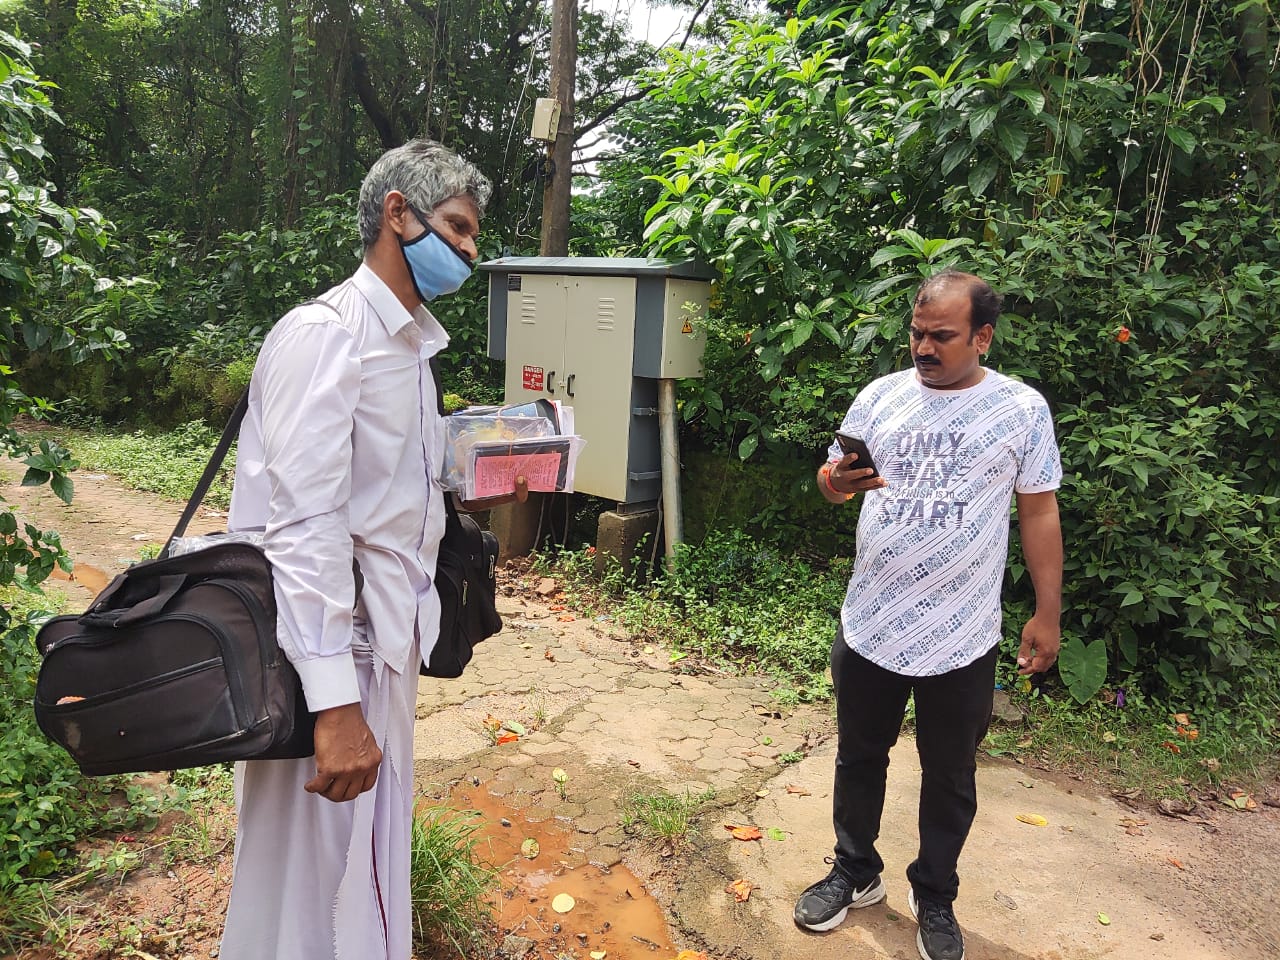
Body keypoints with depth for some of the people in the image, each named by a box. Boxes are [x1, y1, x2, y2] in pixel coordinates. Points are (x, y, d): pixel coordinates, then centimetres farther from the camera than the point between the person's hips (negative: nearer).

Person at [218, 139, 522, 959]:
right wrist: (337, 706, -26)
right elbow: (304, 522, -23)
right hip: (328, 648, -9)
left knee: (372, 854, 20)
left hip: (385, 635, 9)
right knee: (327, 884, 4)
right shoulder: (323, 333, -15)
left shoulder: (412, 341, 14)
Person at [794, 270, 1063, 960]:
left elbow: (1039, 512, 0)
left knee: (950, 778, 15)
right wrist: (835, 482, -19)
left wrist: (1047, 613, 0)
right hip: (869, 624, 2)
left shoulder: (1021, 410, -5)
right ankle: (854, 872, 39)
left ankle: (934, 897, 37)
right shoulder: (880, 396, 0)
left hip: (961, 637, -2)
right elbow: (833, 480, 5)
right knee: (860, 757, 17)